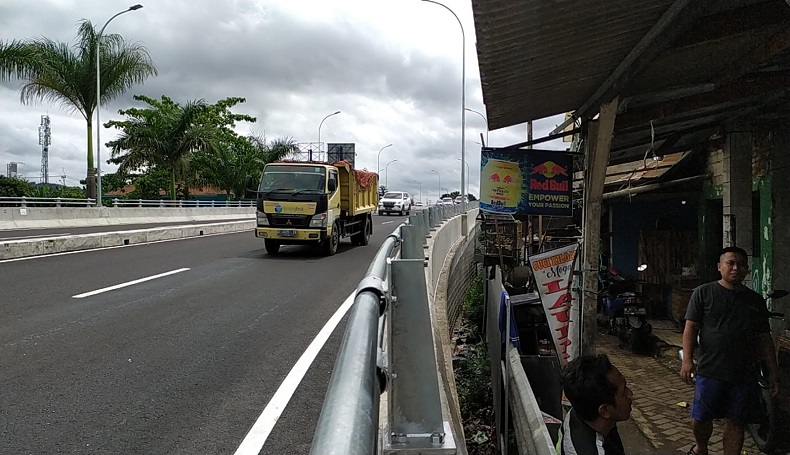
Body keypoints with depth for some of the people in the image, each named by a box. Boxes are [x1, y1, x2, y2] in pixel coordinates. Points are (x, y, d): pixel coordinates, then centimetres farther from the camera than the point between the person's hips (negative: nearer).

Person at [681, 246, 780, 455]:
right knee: (700, 417, 4)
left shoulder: (756, 300, 11)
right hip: (710, 371, -2)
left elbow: (764, 339, 14)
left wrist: (773, 372, 10)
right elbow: (691, 328, -3)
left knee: (736, 422, 6)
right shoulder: (704, 293, 0)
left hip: (745, 374, 3)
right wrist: (687, 360, -12)